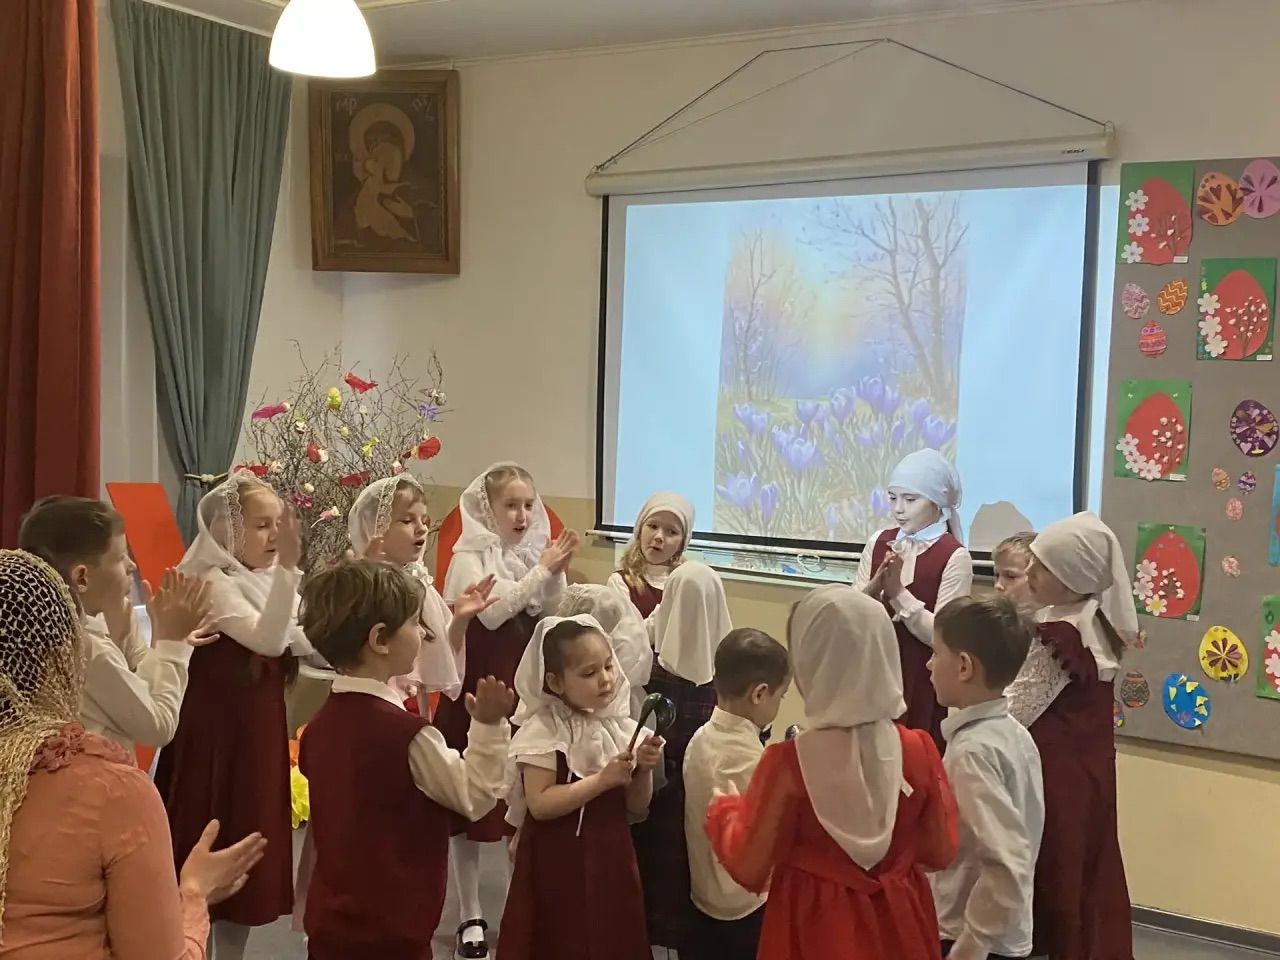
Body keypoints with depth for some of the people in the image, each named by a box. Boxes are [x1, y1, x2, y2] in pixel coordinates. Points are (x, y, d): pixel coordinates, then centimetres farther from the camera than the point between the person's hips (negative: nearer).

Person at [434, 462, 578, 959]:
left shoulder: (535, 552, 5)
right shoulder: (470, 556, -8)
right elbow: (491, 611, -22)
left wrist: (556, 575, -12)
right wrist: (542, 570, -20)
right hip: (476, 691, -4)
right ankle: (470, 916, 18)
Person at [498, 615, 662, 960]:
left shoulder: (621, 727, 3)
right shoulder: (543, 732, -13)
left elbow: (637, 809, 7)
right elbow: (540, 804, -21)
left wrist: (644, 771, -12)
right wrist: (603, 780, -23)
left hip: (611, 859, 5)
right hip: (559, 866, -5)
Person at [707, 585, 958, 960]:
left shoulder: (788, 762, -24)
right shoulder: (918, 750, -14)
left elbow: (750, 869, -13)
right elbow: (939, 853, -2)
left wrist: (723, 809, 3)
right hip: (898, 926, 3)